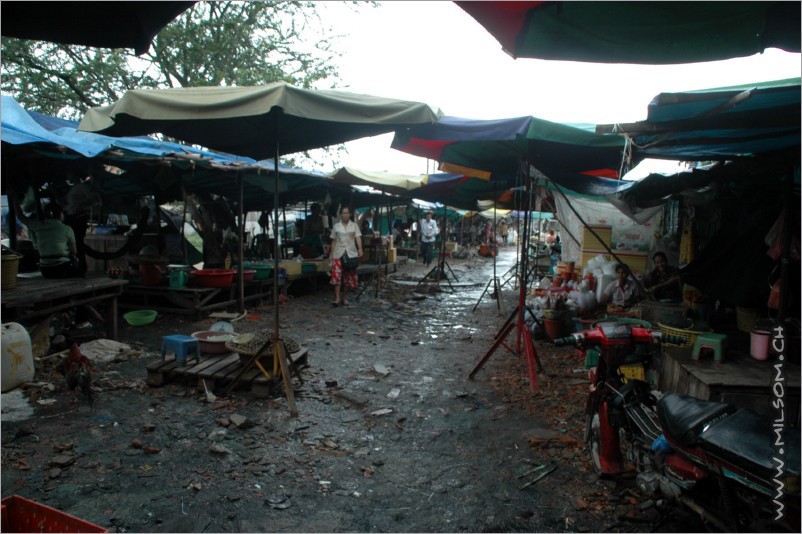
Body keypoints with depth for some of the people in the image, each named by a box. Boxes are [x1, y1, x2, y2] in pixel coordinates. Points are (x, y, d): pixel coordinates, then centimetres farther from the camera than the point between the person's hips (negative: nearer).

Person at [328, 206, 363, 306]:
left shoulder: (354, 225, 6)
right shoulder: (336, 226, 8)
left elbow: (358, 237, -7)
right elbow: (334, 241, 12)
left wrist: (360, 249, -23)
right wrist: (331, 254, 9)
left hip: (350, 253, 1)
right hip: (338, 253, 0)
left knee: (348, 276, 5)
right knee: (337, 275, -13)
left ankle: (344, 298, 15)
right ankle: (337, 298, -15)